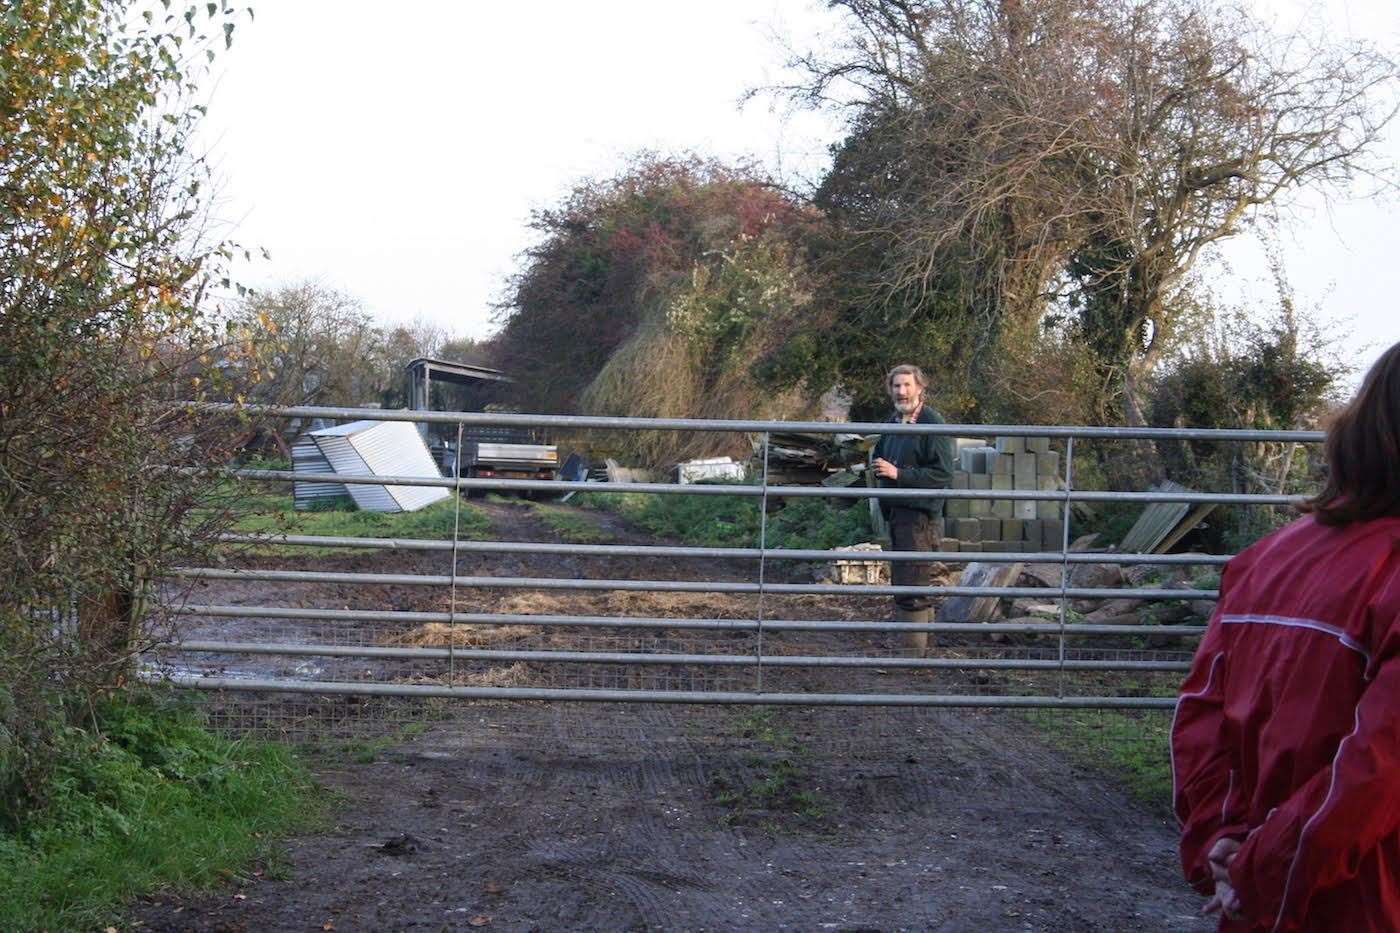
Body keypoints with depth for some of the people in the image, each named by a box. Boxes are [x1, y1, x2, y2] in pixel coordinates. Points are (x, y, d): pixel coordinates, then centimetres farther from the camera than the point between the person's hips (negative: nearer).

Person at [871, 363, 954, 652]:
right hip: (895, 511, 9)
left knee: (913, 588, -9)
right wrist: (877, 466, 8)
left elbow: (943, 474, -18)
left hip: (920, 513, -9)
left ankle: (917, 648, -5)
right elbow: (879, 456, 31)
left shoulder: (933, 424, -13)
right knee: (899, 582, 16)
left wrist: (898, 473, -22)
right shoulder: (893, 423, 14)